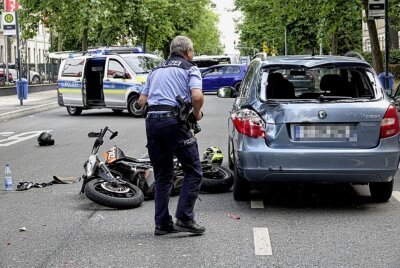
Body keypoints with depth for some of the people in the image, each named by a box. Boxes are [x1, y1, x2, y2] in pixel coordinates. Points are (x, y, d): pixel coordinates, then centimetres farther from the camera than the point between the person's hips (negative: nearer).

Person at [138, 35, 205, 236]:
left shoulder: (156, 70, 24)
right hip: (174, 121, -6)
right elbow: (197, 96, -12)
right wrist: (197, 113, 5)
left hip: (152, 121, 6)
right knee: (193, 172, 4)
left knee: (162, 175, 14)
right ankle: (184, 218, -5)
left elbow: (141, 101, 19)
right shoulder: (190, 69, 5)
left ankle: (162, 223, 12)